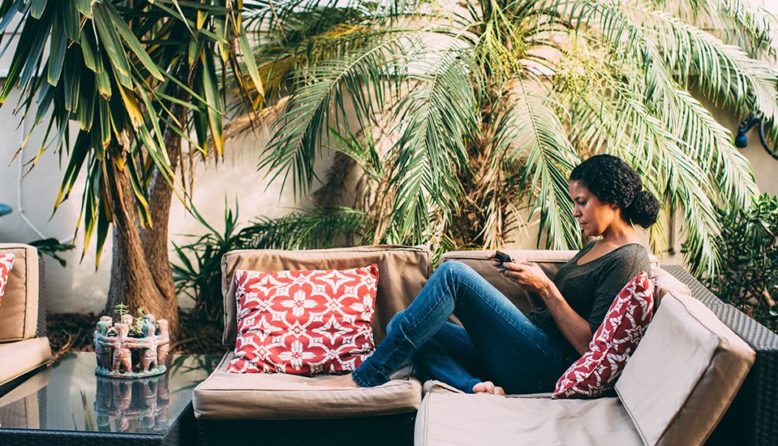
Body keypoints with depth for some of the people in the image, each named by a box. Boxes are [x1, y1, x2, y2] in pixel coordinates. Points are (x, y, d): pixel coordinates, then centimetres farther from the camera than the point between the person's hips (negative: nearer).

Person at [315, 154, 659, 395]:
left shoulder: (628, 259, -9)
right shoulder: (596, 247, 21)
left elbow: (591, 346, -16)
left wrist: (545, 287, -15)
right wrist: (529, 273, 7)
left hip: (546, 367, -10)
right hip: (528, 353, 10)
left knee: (453, 273, -21)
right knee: (402, 326, -3)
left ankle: (366, 378, -18)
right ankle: (478, 388, -25)